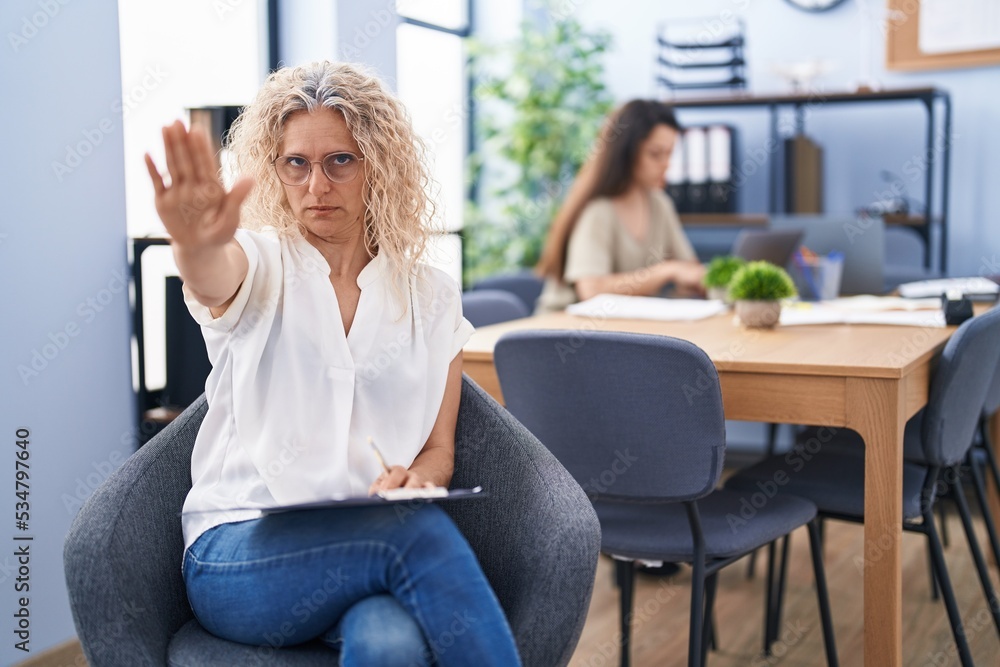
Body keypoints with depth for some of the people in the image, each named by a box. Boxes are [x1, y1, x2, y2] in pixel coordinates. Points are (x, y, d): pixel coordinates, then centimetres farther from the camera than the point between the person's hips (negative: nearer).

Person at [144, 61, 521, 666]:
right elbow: (214, 277, -22)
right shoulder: (258, 264, 4)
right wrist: (195, 243, -47)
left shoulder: (431, 297, 12)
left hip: (376, 542, 2)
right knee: (422, 533, -33)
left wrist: (416, 477, -11)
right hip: (239, 559, -1)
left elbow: (440, 450, 13)